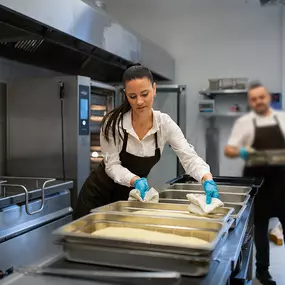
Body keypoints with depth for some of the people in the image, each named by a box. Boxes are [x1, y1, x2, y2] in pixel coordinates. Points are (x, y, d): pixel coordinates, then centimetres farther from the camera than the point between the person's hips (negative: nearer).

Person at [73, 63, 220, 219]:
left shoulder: (164, 123, -15)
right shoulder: (113, 122, -21)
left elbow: (189, 157, -21)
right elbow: (112, 165, -18)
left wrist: (208, 180, -39)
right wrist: (135, 180, -37)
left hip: (130, 195, 3)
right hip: (100, 194, -2)